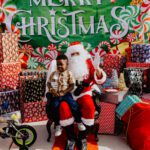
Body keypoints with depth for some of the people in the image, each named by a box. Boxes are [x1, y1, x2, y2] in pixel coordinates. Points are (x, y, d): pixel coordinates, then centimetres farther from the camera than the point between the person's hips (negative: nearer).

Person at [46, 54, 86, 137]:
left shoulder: (69, 73, 1)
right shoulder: (53, 73, 10)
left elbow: (72, 86, -3)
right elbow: (48, 83, 14)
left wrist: (64, 92, -15)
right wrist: (51, 89, -7)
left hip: (66, 94, -2)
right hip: (55, 95, 2)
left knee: (73, 104, -22)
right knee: (54, 107, -20)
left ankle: (79, 122, -3)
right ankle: (58, 126, -1)